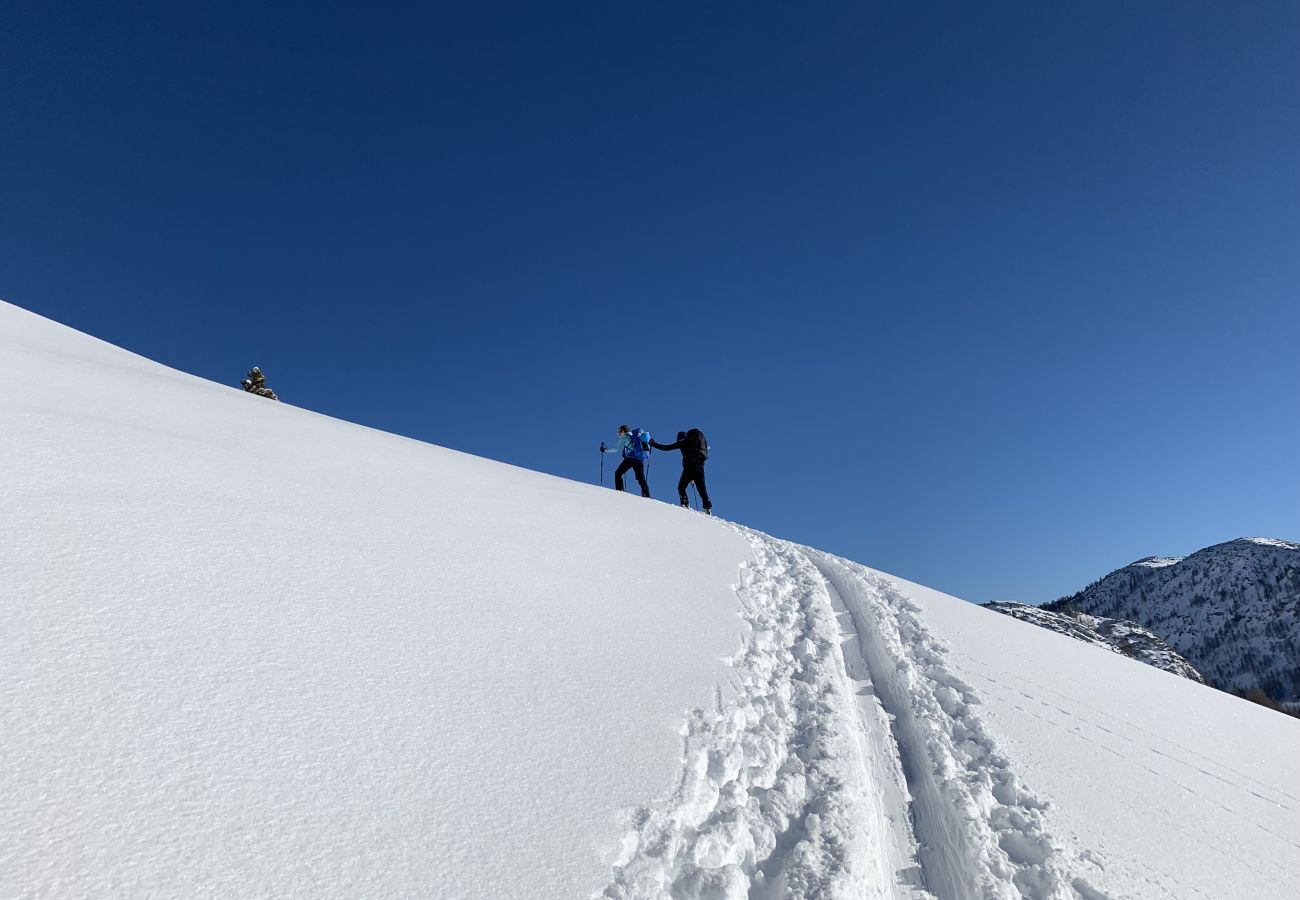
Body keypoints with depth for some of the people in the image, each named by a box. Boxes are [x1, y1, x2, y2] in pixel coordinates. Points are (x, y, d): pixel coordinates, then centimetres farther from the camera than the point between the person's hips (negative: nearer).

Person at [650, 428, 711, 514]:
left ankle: (685, 504, -11)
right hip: (700, 467, 5)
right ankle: (708, 508, -3)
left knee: (681, 487, 6)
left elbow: (667, 447, 8)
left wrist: (654, 444, 17)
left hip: (689, 467, -5)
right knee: (702, 489, 8)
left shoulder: (683, 442, 8)